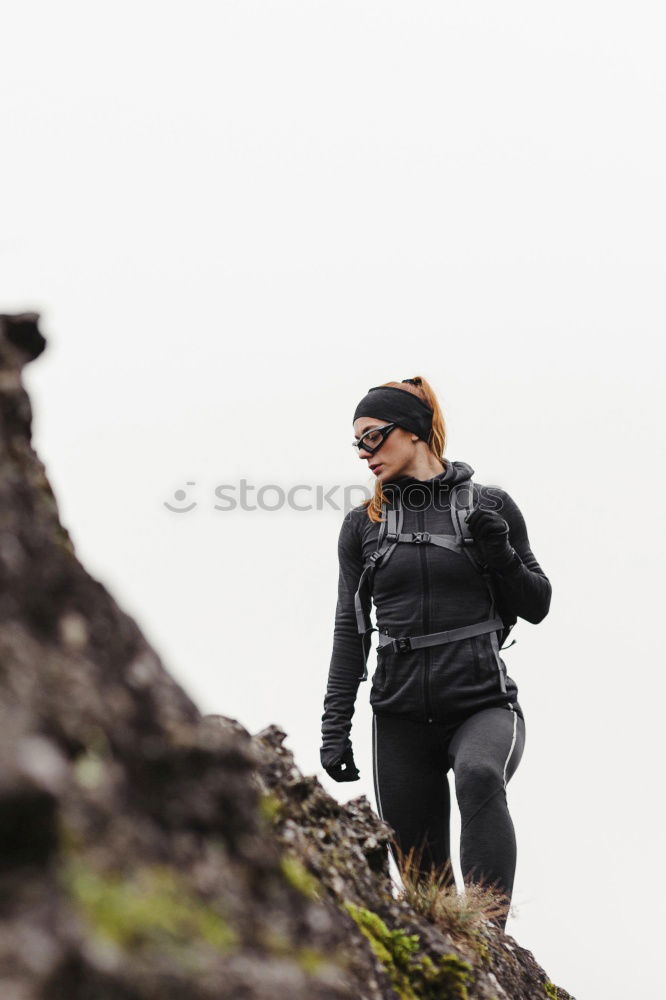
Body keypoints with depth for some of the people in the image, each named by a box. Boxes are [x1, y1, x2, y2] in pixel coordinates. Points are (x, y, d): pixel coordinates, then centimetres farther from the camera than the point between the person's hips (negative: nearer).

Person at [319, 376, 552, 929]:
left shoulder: (490, 505, 4)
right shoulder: (362, 524, 10)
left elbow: (536, 606, 8)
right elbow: (351, 632, 10)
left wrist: (498, 552, -11)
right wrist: (335, 728, 4)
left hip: (484, 702, -3)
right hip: (401, 715, 3)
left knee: (479, 776, -35)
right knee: (422, 877, 1)